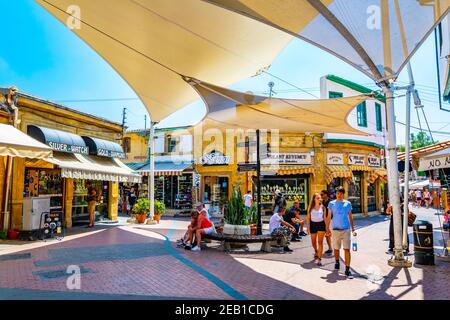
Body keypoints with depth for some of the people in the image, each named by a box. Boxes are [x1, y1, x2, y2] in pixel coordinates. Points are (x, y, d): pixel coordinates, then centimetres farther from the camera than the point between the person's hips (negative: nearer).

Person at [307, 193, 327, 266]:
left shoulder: (322, 207, -3)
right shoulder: (311, 207, -2)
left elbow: (325, 217, 2)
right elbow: (308, 217, 3)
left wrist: (326, 227, 0)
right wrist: (308, 227, 0)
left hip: (321, 224, -2)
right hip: (313, 224, 2)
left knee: (320, 242, -7)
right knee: (313, 242, 16)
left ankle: (319, 259, -6)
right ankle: (316, 252, 47)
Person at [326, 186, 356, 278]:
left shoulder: (348, 203, 4)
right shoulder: (332, 204, 1)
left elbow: (350, 217, 9)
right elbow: (329, 217, 4)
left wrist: (353, 229, 6)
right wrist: (327, 228, -1)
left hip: (346, 229, 0)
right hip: (335, 229, 0)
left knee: (347, 249, -7)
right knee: (336, 248, 14)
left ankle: (347, 269, -3)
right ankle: (337, 262, 39)